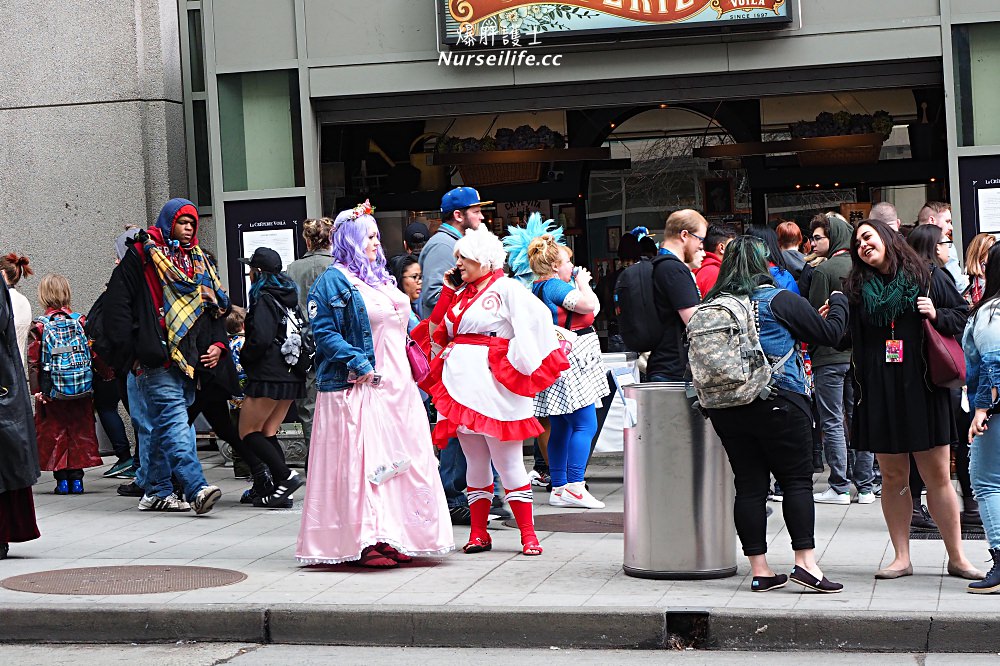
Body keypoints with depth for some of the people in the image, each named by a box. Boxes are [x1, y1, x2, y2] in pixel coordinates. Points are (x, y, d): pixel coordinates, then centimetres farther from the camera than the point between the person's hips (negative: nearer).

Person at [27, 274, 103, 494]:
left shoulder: (39, 326, -6)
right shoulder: (81, 321, 0)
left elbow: (33, 362, -6)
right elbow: (94, 354, 3)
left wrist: (36, 390, -2)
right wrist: (93, 385, 11)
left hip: (52, 392, -2)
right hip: (83, 392, 2)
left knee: (55, 434, 7)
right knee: (80, 433, 10)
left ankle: (62, 478, 6)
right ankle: (76, 477, 10)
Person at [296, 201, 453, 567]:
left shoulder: (382, 278, 19)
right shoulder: (334, 280, -6)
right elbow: (324, 332, -13)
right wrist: (358, 363, -20)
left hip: (397, 386, 8)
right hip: (359, 387, -8)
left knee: (402, 459, 6)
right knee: (363, 461, -10)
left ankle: (396, 536, 11)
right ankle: (367, 540, -10)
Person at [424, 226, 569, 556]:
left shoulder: (506, 288, -4)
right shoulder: (463, 293, 19)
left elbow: (537, 319, -16)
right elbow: (442, 330, 20)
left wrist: (520, 364, -17)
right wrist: (447, 291, 15)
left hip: (493, 385, -7)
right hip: (461, 382, 7)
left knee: (507, 460, -6)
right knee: (475, 461, 9)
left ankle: (528, 535, -1)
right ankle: (478, 534, 13)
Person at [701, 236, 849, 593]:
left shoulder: (713, 304, 6)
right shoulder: (779, 299, -6)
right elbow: (830, 332, -1)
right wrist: (838, 302, 19)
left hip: (726, 408, 5)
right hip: (779, 403, -5)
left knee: (749, 484, 6)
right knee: (797, 480, 2)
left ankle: (759, 569, 8)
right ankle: (805, 561, -5)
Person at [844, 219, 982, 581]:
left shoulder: (929, 278, 5)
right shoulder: (857, 287, 11)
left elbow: (964, 316, 9)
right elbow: (846, 338, 12)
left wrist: (937, 316, -9)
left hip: (923, 389, -2)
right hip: (879, 393, 2)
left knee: (938, 476, -1)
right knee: (893, 477, 5)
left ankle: (956, 558, 7)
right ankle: (902, 557, 13)